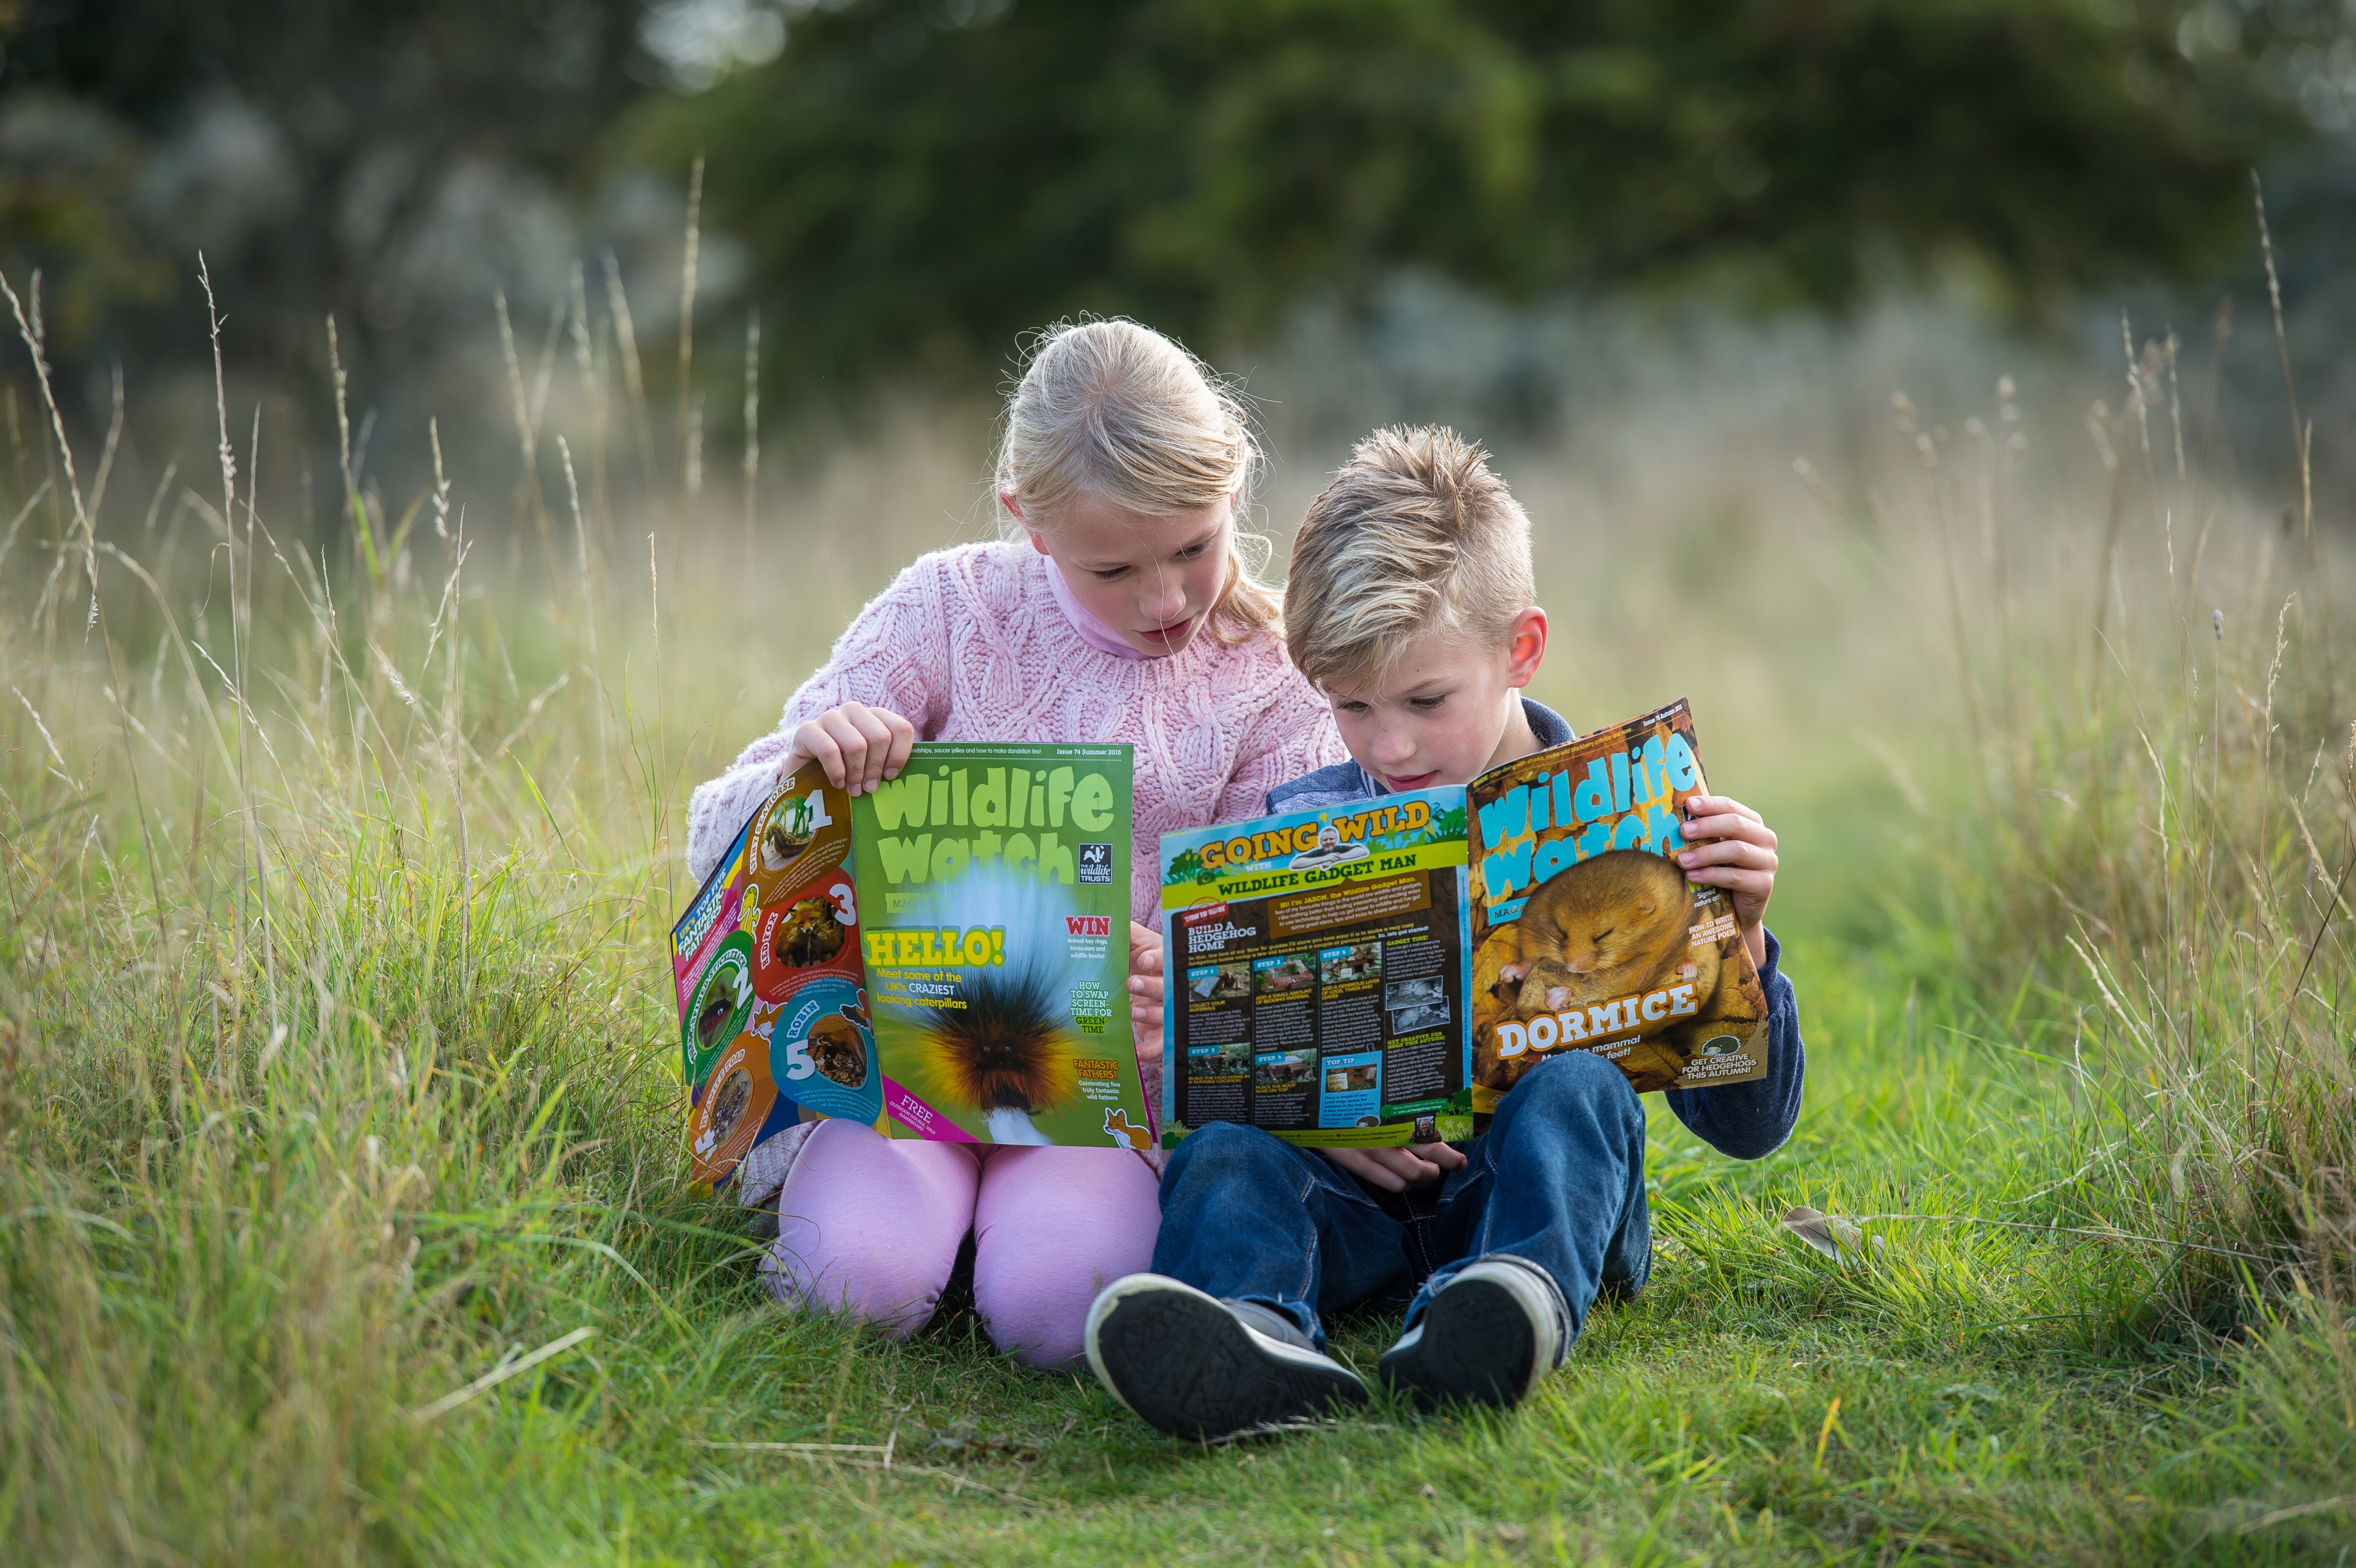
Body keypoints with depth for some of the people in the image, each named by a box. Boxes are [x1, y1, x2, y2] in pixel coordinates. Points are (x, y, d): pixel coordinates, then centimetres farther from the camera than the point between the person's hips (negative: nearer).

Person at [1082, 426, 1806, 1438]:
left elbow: (1746, 1126, 0)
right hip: (1349, 1196, 1)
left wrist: (1737, 937, -17)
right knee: (1223, 1151, -27)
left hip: (1539, 1179, -1)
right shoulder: (1299, 830, 8)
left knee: (1578, 1085, -29)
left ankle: (1513, 1298, -57)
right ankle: (1255, 1339, -59)